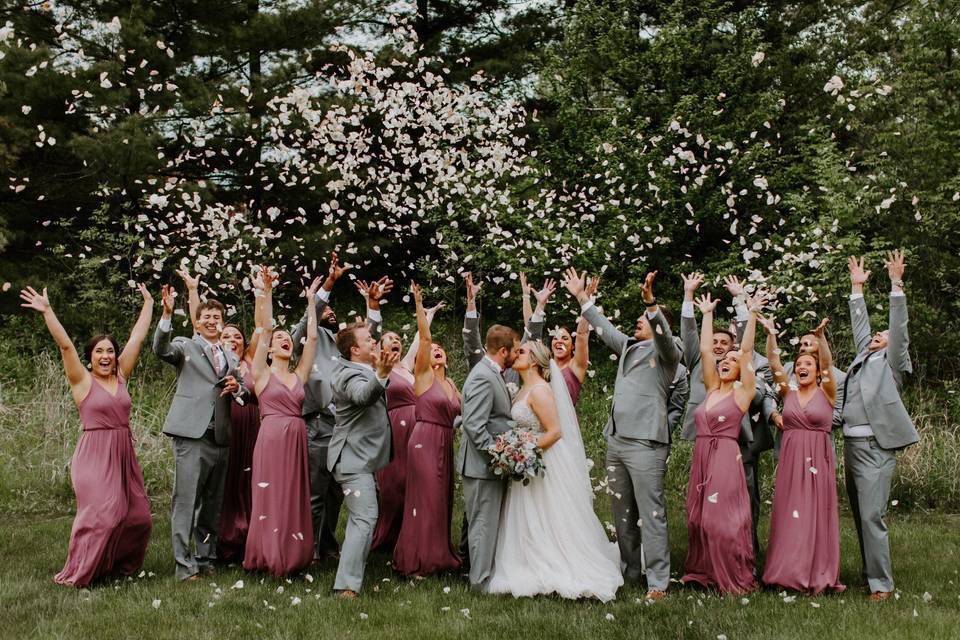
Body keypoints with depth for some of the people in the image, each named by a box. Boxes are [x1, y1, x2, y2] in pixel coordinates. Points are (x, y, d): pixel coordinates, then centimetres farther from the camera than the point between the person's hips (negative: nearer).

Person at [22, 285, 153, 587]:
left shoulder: (120, 376, 9)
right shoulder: (82, 381, -2)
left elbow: (137, 338, 12)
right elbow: (65, 345, -13)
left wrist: (148, 303, 15)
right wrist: (47, 311, -21)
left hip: (123, 453, 6)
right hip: (95, 454, -5)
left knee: (137, 516, 4)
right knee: (101, 514, -14)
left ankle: (119, 565, 23)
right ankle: (77, 574, -3)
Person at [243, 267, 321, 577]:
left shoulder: (299, 375, 14)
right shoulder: (262, 374, 4)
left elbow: (312, 337, 12)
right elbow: (264, 329, -5)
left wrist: (311, 300, 13)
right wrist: (266, 292, -13)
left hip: (297, 441, 5)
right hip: (272, 439, -4)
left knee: (295, 500, 7)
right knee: (272, 500, -2)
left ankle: (292, 556, 14)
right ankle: (269, 558, 5)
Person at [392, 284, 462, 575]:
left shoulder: (450, 383, 17)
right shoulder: (423, 376, -2)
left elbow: (463, 410, 23)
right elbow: (424, 337, -14)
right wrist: (419, 306, -22)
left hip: (445, 444, 7)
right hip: (425, 440, -7)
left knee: (442, 501, 10)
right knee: (425, 500, -6)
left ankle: (437, 555, 20)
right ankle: (416, 560, 1)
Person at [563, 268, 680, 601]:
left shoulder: (664, 351, -2)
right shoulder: (628, 347, 19)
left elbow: (663, 335, -23)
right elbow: (604, 328, 30)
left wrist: (651, 302, -37)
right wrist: (581, 297, 29)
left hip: (646, 444, -8)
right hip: (616, 442, 8)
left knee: (652, 515, -8)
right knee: (622, 515, 14)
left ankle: (658, 583, -7)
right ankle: (629, 572, 25)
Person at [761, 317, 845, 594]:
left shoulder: (826, 393, 2)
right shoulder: (788, 393, 9)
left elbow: (828, 365, -13)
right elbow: (775, 365, -2)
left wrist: (820, 336, -28)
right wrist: (771, 334, -14)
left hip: (818, 461, -2)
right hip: (790, 460, 3)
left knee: (816, 514, -1)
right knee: (788, 515, 2)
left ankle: (817, 574, 4)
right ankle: (789, 570, 9)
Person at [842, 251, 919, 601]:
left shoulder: (892, 361, 4)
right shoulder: (864, 357, 20)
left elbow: (899, 327, -7)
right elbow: (860, 325, 25)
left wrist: (896, 284, -12)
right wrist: (857, 287, 22)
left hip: (875, 446, -7)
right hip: (850, 443, 8)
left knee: (872, 516, -12)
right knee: (860, 516, 10)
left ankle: (882, 584, -9)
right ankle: (871, 573, 18)